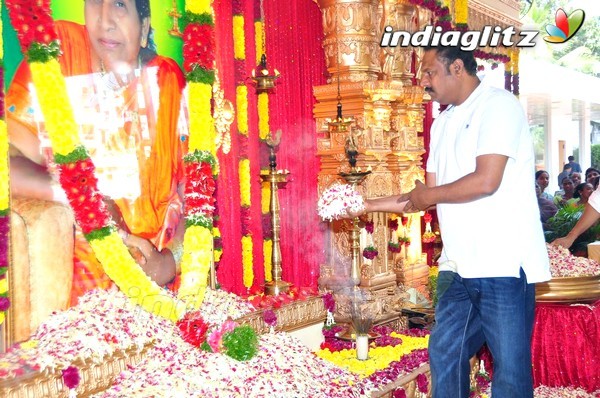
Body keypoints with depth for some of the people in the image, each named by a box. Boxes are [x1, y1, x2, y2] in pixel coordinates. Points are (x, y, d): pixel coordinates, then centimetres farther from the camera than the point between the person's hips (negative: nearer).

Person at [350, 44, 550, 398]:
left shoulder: (499, 105, -8)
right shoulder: (443, 123, 17)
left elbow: (486, 180, -19)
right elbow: (428, 196, 17)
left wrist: (429, 194, -5)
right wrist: (366, 205, 12)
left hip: (505, 264, -8)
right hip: (459, 266, 8)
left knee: (510, 367, 1)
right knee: (445, 354, 13)